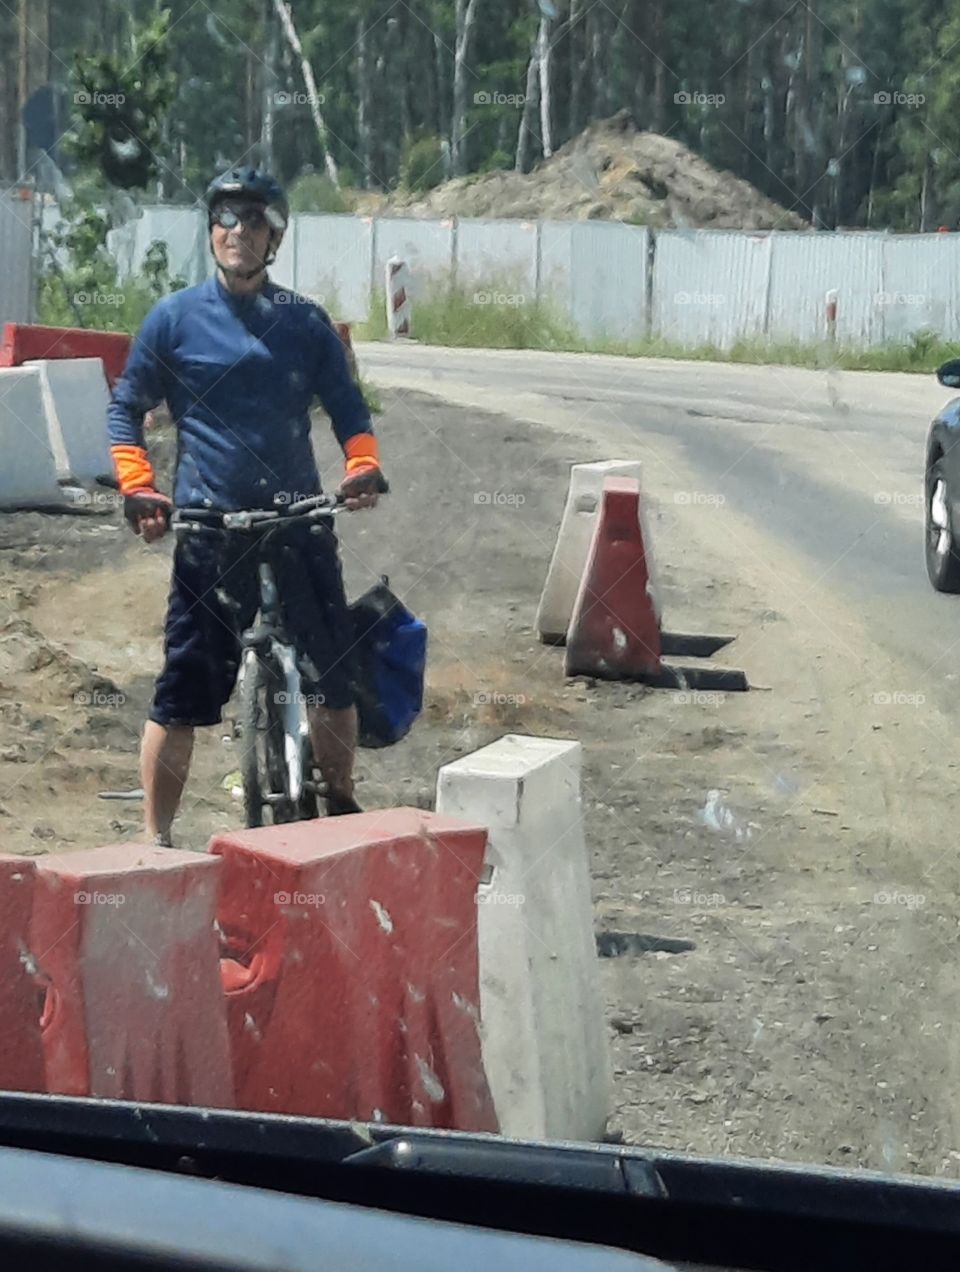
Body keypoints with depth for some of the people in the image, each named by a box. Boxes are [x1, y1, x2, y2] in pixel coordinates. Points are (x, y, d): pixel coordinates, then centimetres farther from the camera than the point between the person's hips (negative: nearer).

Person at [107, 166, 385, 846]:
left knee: (335, 675, 3)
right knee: (184, 692, -3)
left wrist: (364, 465, -8)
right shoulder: (174, 318, 2)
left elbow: (347, 406, 12)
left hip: (300, 521, 2)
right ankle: (157, 839, 6)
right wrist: (138, 488, -8)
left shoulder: (306, 322, 8)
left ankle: (341, 803, 23)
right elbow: (126, 410, 7)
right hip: (211, 529, -2)